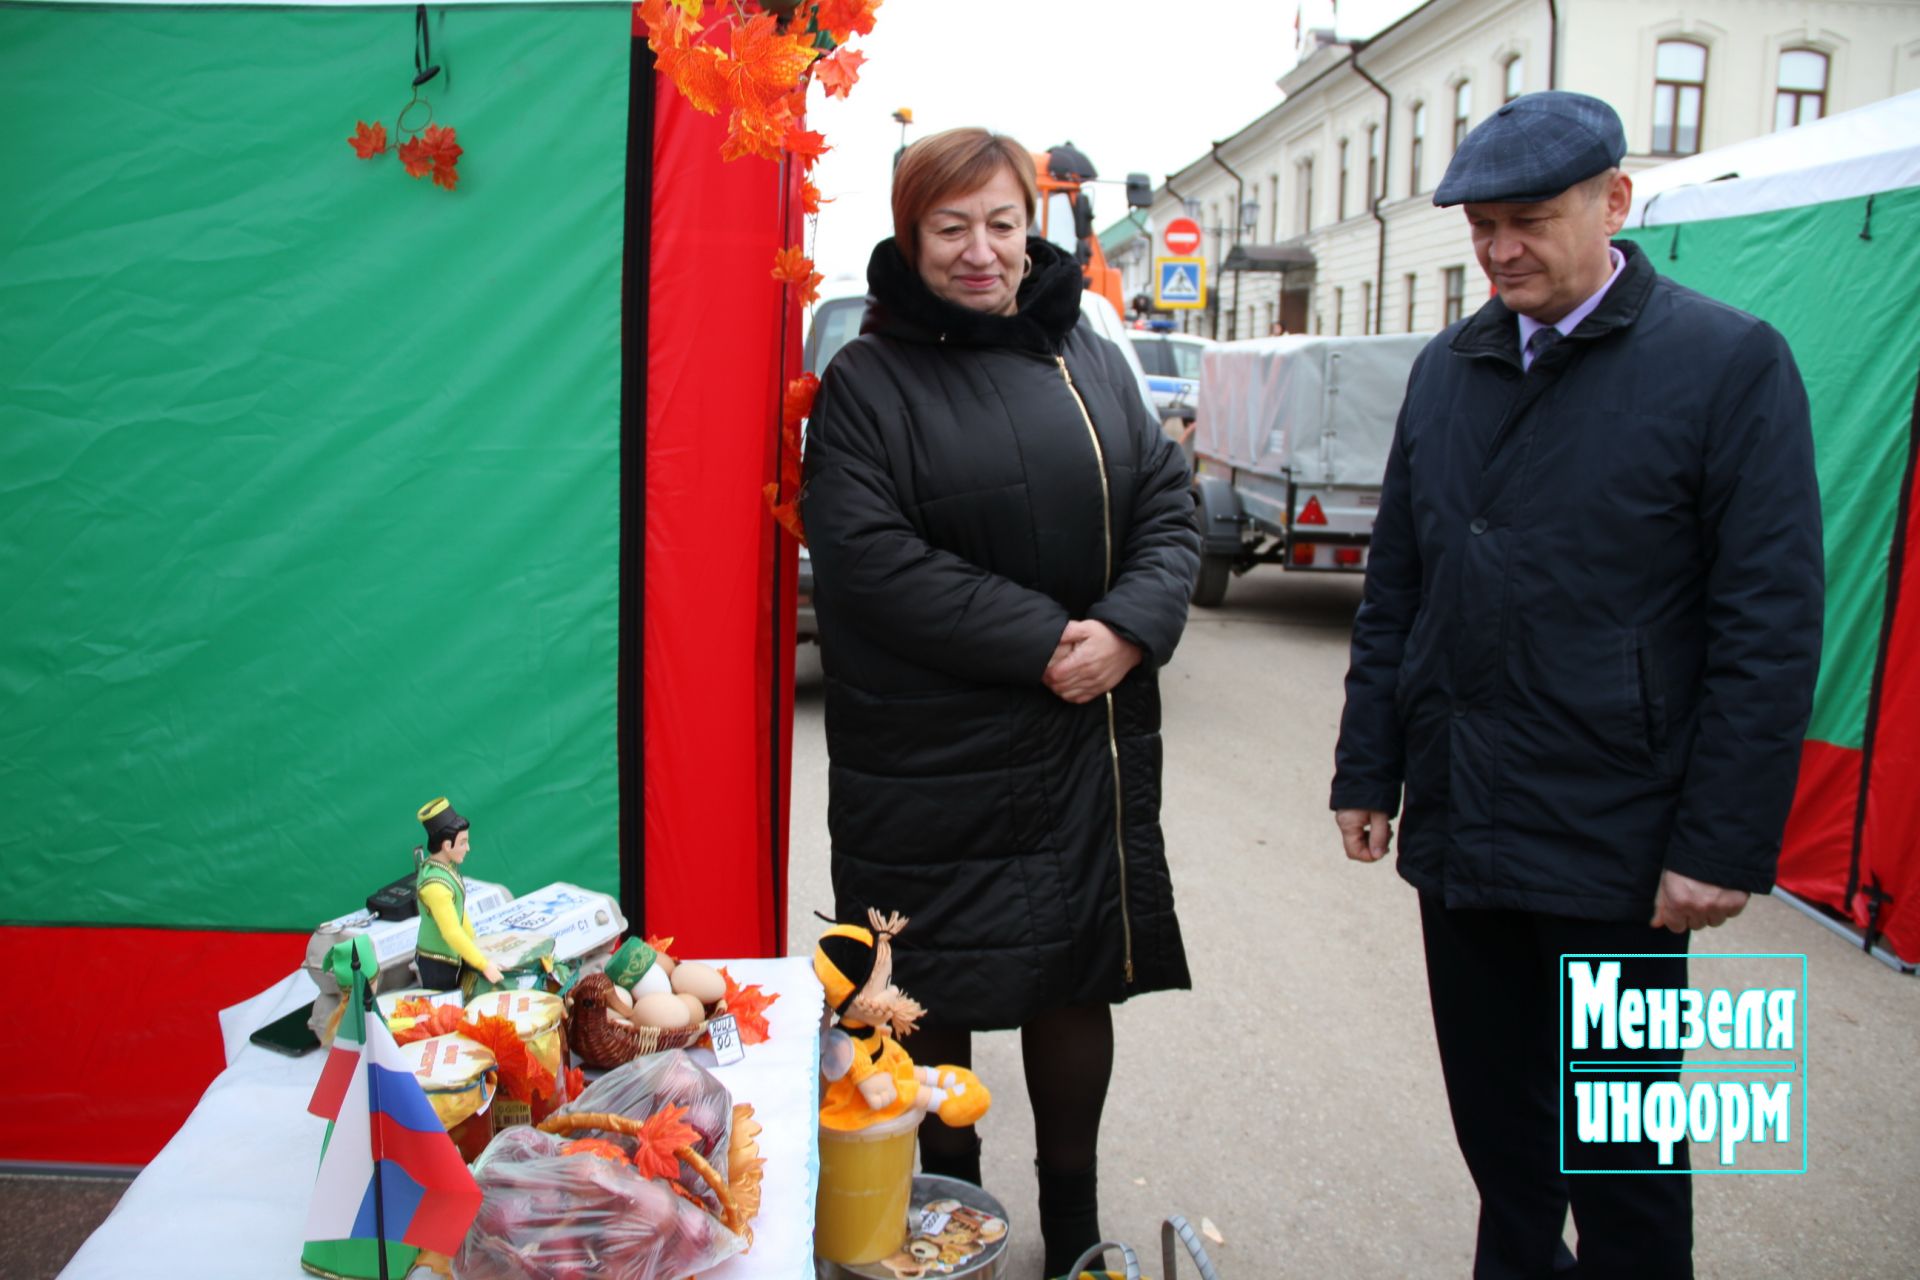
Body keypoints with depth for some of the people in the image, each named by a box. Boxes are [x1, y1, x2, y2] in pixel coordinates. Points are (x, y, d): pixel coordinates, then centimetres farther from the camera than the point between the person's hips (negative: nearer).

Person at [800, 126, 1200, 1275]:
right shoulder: (867, 381, -4)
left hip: (1093, 744, 4)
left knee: (1077, 982, 14)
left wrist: (1128, 630, -13)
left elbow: (1169, 507, 7)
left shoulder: (1090, 360, 11)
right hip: (931, 761, -4)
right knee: (934, 1003, 7)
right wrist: (1041, 640, -18)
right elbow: (871, 557, -15)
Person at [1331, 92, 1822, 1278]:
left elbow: (1772, 625, -9)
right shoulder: (1447, 368, 9)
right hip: (1457, 824, 5)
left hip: (1615, 843, -4)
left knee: (1618, 1142, 10)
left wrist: (1725, 843, -12)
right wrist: (1367, 769, 10)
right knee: (1495, 1124, 16)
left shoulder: (1733, 363, -6)